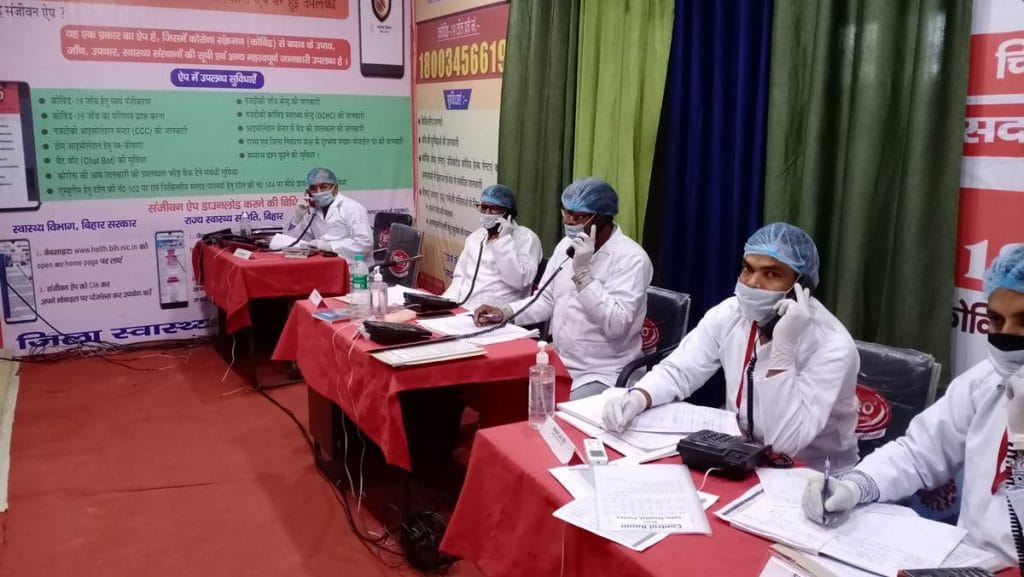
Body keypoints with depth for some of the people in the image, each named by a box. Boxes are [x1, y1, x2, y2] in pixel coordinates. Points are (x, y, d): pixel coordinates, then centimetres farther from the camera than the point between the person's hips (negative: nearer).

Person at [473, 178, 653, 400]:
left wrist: (583, 273, -27)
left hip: (601, 375, -7)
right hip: (557, 364, 7)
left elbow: (616, 325, -25)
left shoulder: (631, 258, -16)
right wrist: (504, 312, -1)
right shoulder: (566, 245, 8)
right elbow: (546, 300, 15)